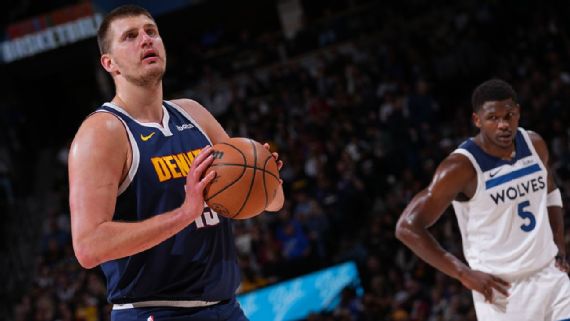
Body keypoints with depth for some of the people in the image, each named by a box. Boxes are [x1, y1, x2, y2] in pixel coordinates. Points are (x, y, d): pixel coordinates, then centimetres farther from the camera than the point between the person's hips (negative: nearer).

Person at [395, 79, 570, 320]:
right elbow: (408, 227, -18)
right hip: (501, 290, -6)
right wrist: (464, 273, -20)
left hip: (551, 275, 6)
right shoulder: (462, 167, -17)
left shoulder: (534, 144, 2)